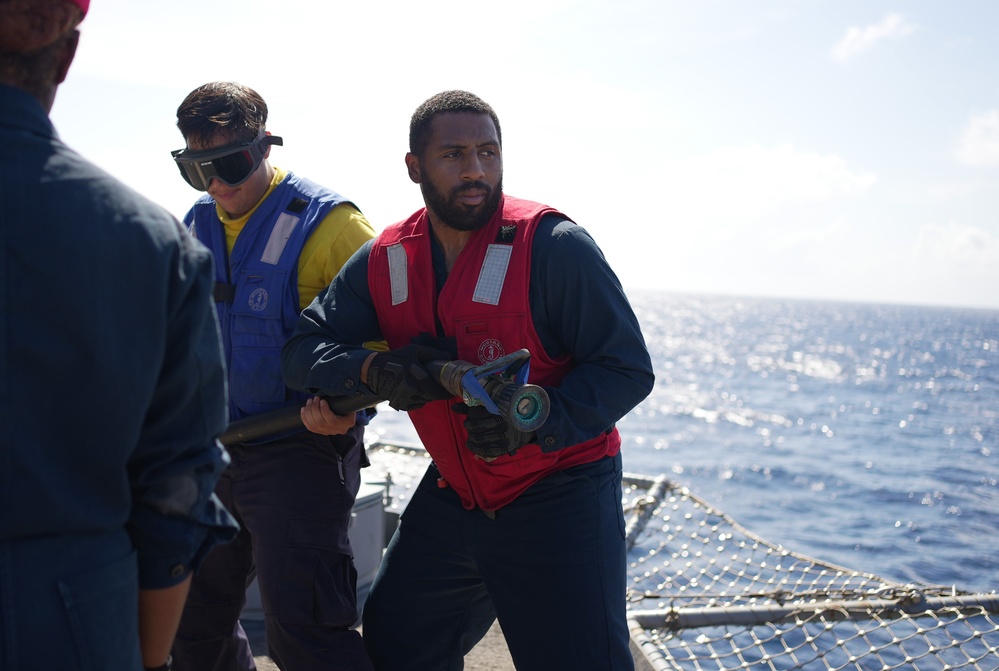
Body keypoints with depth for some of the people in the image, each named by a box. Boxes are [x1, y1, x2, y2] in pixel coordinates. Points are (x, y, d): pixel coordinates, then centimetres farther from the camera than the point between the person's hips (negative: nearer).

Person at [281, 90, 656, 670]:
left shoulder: (555, 247, -17)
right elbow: (304, 349, -1)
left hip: (560, 497, -5)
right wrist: (374, 370, -22)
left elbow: (628, 370, -16)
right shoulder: (384, 261, 0)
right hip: (453, 494, 5)